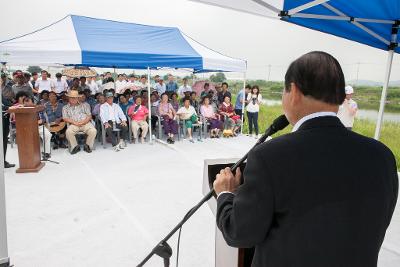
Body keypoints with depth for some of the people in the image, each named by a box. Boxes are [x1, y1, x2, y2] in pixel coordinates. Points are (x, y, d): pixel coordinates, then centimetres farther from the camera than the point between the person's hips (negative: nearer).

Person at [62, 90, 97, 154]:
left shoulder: (84, 105, 19)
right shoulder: (65, 107, 17)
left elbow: (89, 116, 11)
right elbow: (65, 118, 5)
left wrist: (84, 121, -10)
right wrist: (74, 122, -10)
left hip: (86, 123, 0)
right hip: (74, 124, 0)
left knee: (93, 131, -29)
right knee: (68, 132, -32)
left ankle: (87, 145, -6)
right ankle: (75, 146, -10)